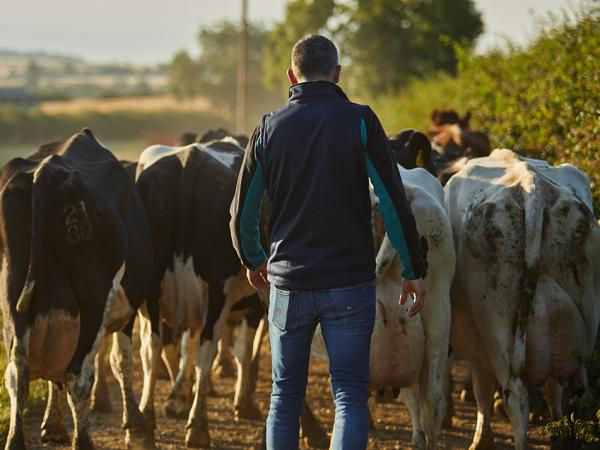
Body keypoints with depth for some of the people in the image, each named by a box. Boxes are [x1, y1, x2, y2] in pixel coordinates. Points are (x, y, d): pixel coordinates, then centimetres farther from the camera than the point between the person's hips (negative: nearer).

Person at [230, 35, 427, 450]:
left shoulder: (269, 129, 3)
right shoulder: (359, 121, -5)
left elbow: (243, 213, 8)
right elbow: (394, 202, -7)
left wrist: (253, 260, 26)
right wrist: (413, 269, 0)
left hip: (288, 281, 2)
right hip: (350, 282, -2)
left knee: (285, 395, 15)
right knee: (350, 396, 1)